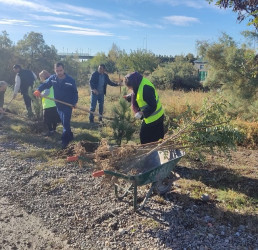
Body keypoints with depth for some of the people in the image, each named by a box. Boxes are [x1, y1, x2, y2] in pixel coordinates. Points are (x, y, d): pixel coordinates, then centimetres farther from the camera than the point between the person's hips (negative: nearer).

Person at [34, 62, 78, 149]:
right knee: (64, 123, 17)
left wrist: (75, 102, -11)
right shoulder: (52, 78, -4)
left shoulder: (70, 80, -13)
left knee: (66, 123, -7)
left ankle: (65, 141, 2)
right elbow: (44, 84, -1)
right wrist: (38, 90, -21)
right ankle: (70, 136, 35)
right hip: (58, 105, 5)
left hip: (68, 105, -5)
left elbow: (75, 92, -4)